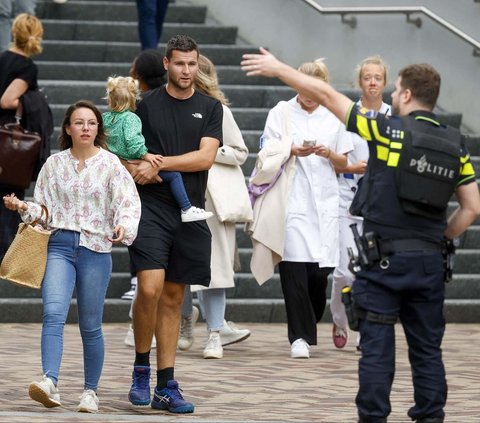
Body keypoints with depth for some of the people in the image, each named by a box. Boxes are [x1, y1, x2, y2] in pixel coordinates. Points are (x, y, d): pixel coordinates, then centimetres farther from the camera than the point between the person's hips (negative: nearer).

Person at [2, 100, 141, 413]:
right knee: (53, 313, -19)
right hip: (59, 246, 1)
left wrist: (124, 226, -25)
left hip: (96, 249, -1)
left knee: (90, 325, 5)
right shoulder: (55, 164, 9)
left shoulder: (110, 164, 1)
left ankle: (91, 391, 17)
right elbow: (44, 207, 14)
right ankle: (50, 382, -30)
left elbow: (128, 202, -6)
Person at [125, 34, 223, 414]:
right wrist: (139, 172, -13)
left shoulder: (210, 108, 8)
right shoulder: (147, 105, 5)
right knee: (150, 288, -18)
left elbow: (206, 156, -4)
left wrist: (158, 163, -11)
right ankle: (141, 368, 2)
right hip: (152, 208, -2)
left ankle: (166, 386, 11)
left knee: (173, 298, 7)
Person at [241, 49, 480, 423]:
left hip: (384, 258, -4)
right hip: (431, 262, 4)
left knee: (377, 348, 0)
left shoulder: (390, 131, -7)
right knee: (427, 349, 10)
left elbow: (326, 95, -2)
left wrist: (278, 68, 6)